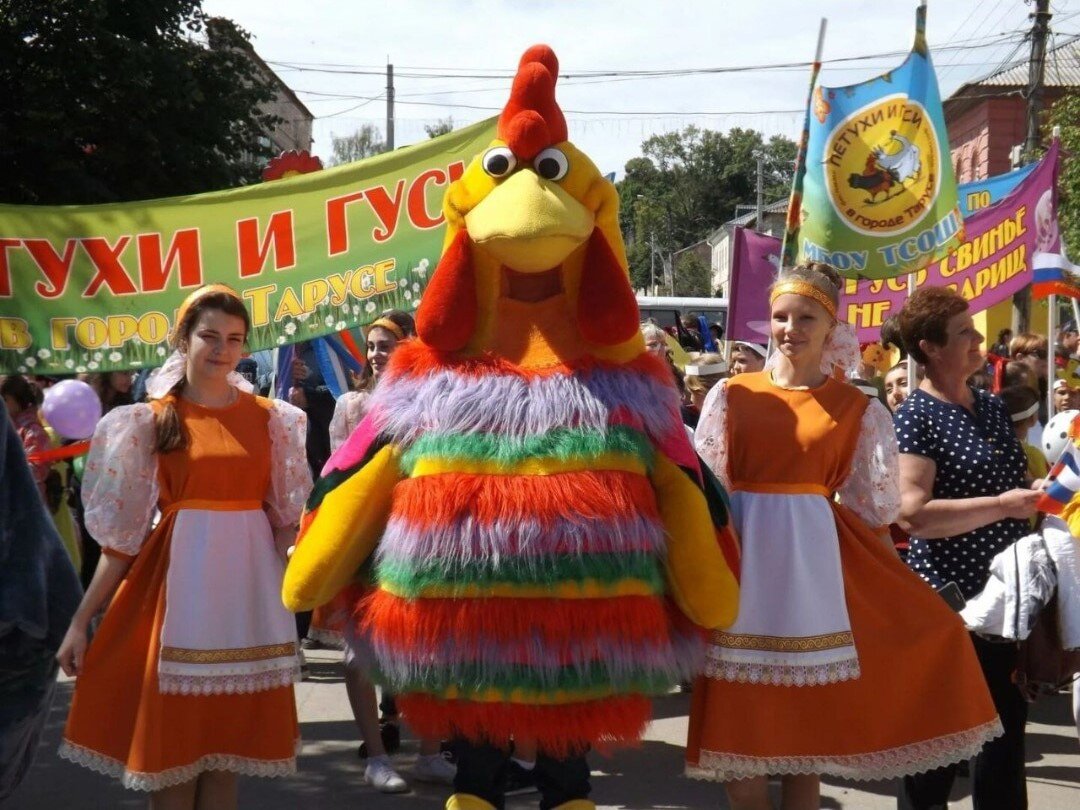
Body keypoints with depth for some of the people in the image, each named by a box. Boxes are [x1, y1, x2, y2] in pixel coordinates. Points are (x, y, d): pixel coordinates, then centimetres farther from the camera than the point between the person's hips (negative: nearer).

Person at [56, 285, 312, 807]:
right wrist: (81, 620, -2)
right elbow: (124, 529, 1)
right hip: (179, 581, -2)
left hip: (247, 583, 2)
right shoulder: (151, 421, 1)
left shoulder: (268, 417, 7)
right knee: (171, 743, 2)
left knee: (228, 744, 8)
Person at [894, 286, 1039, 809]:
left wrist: (1038, 498, 4)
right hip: (948, 599, -7)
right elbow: (910, 512, -24)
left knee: (1007, 729, 16)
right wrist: (1000, 506, -24)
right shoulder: (916, 416, -12)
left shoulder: (993, 407, 10)